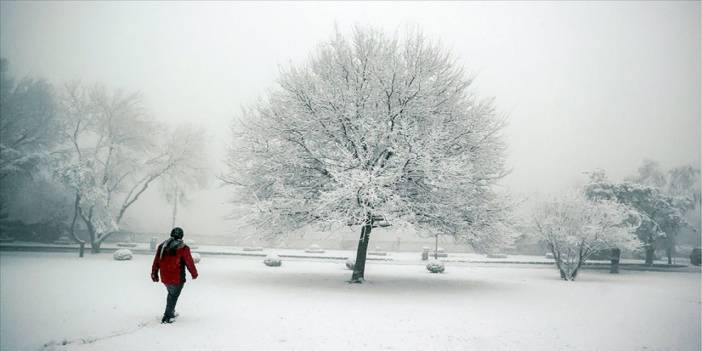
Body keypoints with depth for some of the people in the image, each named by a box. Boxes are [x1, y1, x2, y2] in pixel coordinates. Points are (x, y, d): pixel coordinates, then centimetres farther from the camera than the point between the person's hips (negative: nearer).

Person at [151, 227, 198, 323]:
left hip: (164, 278, 6)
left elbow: (156, 262, 9)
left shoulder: (162, 246, 4)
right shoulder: (183, 248, -13)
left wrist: (154, 274, 19)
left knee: (171, 293, 25)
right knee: (173, 296, 9)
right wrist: (194, 274, 7)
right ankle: (167, 317, 10)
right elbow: (189, 263, -8)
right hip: (177, 279, -6)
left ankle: (171, 312, 36)